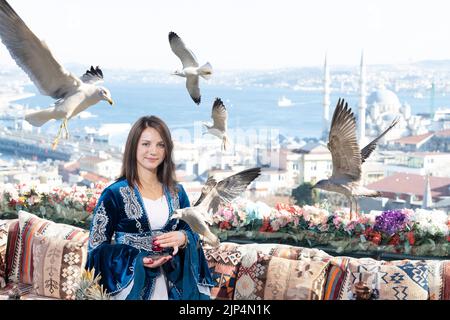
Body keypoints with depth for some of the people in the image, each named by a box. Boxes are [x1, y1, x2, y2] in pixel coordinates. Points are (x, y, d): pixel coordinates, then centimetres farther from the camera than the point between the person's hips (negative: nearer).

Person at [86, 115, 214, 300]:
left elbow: (193, 232, 12)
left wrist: (182, 238, -12)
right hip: (132, 287, -4)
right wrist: (138, 260, -20)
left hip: (175, 286, 4)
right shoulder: (114, 194, -7)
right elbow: (97, 247, -6)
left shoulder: (177, 192, 6)